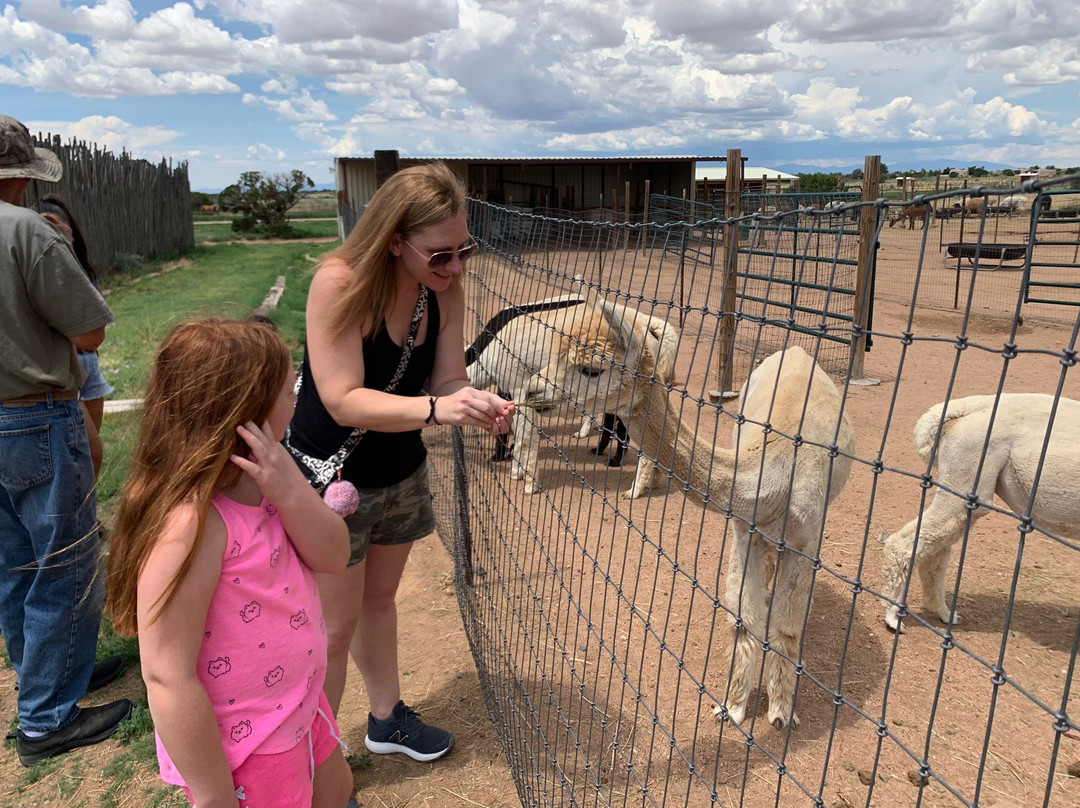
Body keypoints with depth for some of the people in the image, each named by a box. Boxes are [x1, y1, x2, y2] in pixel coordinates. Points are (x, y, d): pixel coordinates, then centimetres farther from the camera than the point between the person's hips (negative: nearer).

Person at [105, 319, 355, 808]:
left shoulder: (259, 483, -7)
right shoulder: (190, 521, -33)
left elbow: (333, 557, -8)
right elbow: (168, 678, -30)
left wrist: (290, 490, -28)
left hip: (299, 706, 8)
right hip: (243, 751, -8)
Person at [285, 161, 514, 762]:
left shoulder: (447, 291, -10)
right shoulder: (339, 284, -27)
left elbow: (448, 379, -11)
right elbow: (343, 401, -31)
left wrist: (478, 403, -33)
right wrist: (434, 409, -43)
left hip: (400, 472, 6)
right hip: (331, 476, -6)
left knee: (380, 599, 23)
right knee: (335, 625, 6)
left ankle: (388, 718, 44)